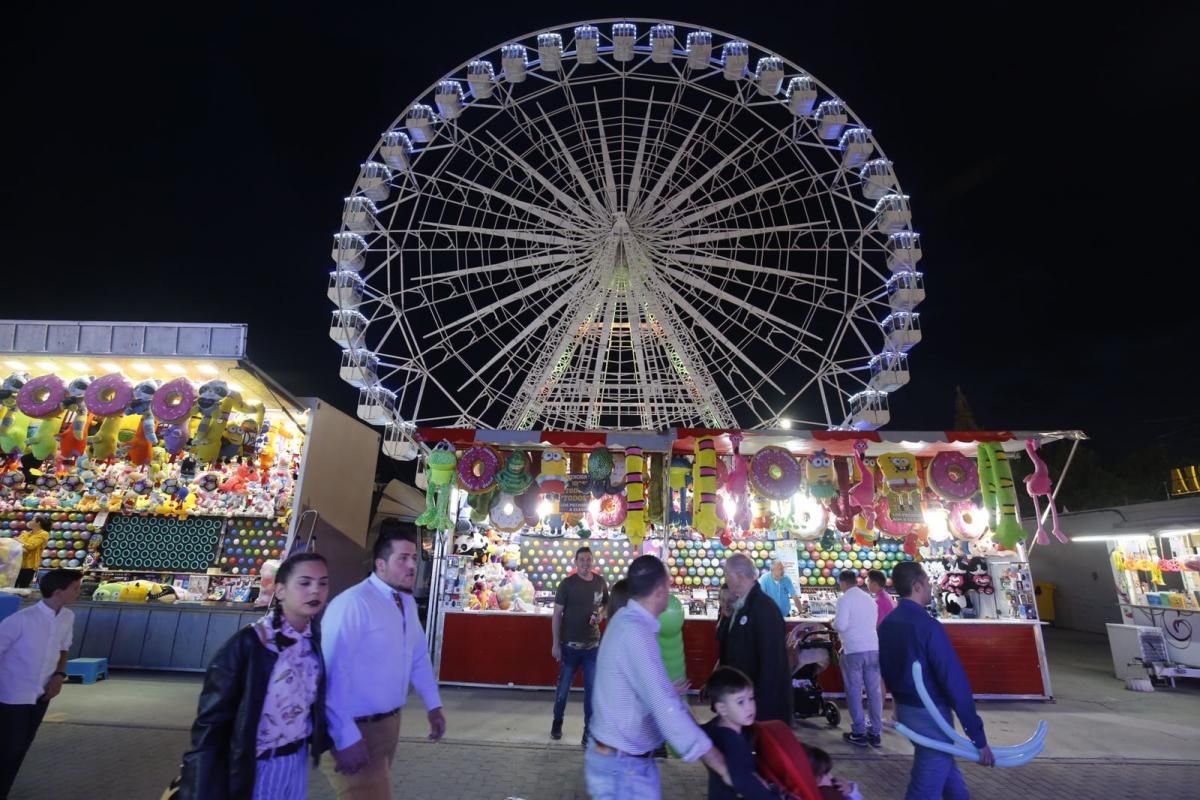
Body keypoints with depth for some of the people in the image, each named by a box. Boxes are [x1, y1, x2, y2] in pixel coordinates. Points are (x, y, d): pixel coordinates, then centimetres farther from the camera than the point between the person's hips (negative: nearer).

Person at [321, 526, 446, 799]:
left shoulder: (408, 603, 2)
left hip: (389, 721, 9)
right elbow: (331, 672, -29)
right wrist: (346, 738, -27)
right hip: (356, 729, -8)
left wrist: (433, 705, 12)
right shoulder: (353, 603, -25)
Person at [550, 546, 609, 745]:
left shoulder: (600, 582, 0)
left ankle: (589, 731, 20)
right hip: (570, 645, -2)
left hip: (593, 645, 2)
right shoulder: (567, 583, -10)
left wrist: (601, 615, -7)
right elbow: (557, 614, -8)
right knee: (563, 687, 13)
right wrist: (555, 644, -10)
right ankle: (557, 722, 37)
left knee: (592, 689, 6)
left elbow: (607, 604, 16)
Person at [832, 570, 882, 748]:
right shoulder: (869, 599, 12)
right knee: (874, 690, 10)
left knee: (854, 691, 3)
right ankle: (876, 733, 17)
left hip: (853, 650, -6)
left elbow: (841, 625, -17)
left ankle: (859, 733, 8)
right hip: (873, 648, 6)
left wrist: (833, 623, 5)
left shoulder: (845, 599, -8)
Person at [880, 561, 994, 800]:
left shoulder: (887, 624, 1)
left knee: (944, 764, 29)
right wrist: (979, 738, -18)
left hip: (903, 709, 8)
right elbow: (955, 683, -24)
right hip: (929, 714, -7)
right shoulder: (928, 626, -25)